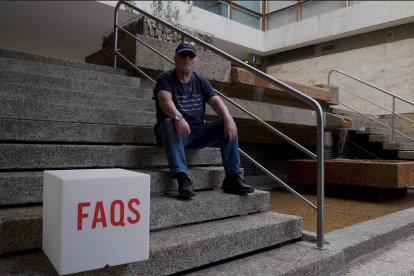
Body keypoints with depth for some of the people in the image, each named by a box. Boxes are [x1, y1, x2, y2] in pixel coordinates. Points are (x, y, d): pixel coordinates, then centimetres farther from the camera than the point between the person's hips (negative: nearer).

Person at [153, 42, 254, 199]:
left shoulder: (201, 81, 14)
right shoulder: (166, 79, 0)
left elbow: (215, 101, -1)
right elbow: (165, 100, -21)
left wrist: (228, 119, -22)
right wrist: (178, 117, -43)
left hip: (198, 132, 4)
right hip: (177, 132, -4)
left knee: (229, 127, -14)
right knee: (169, 123, -36)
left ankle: (232, 177, -15)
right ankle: (182, 178, -43)